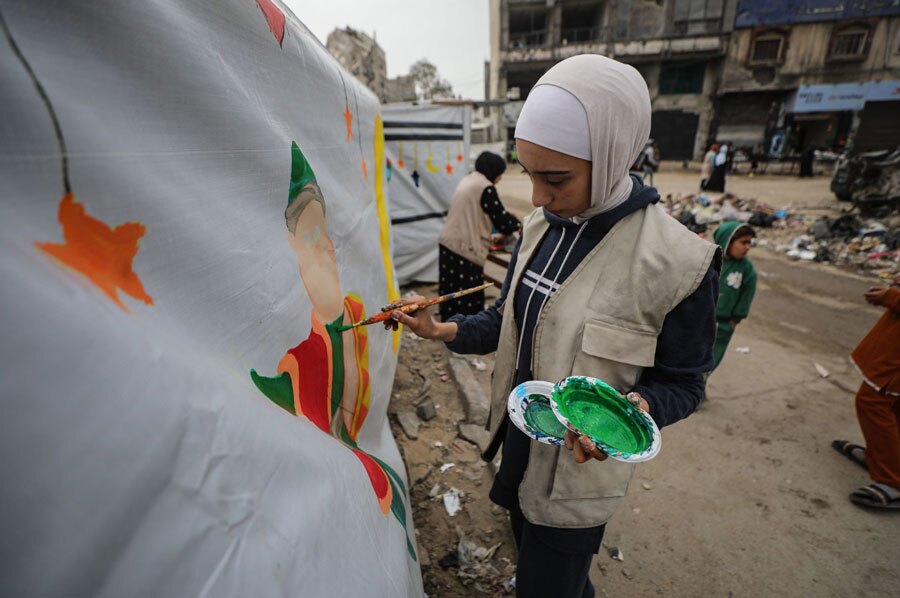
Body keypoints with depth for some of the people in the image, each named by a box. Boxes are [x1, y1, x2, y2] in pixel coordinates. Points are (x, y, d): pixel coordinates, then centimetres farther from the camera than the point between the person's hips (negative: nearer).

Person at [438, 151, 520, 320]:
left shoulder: (467, 180, 15)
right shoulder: (485, 187, -11)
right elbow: (500, 217, -7)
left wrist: (488, 236, 22)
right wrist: (519, 227, 11)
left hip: (448, 243, 9)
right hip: (464, 249, -9)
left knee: (452, 293, 15)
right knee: (469, 299, -1)